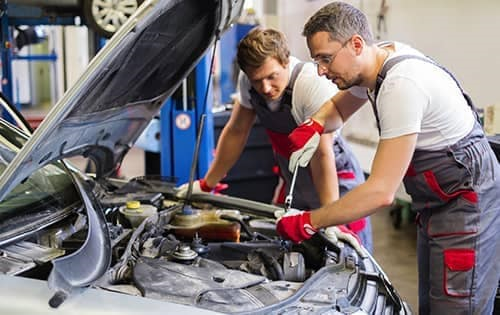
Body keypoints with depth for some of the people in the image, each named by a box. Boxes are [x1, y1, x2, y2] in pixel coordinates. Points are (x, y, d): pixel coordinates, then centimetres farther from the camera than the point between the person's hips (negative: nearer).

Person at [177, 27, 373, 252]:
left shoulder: (314, 83, -26)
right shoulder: (249, 81, -9)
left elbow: (322, 155, -29)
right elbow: (236, 132, 5)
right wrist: (206, 185, 10)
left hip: (337, 187, -5)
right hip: (295, 191, 5)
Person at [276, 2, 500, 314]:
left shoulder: (401, 85, -29)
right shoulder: (377, 58, 0)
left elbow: (381, 192, -30)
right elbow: (339, 107, 21)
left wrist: (308, 223, -23)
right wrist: (314, 125, -3)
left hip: (468, 203, -10)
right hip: (438, 204, 10)